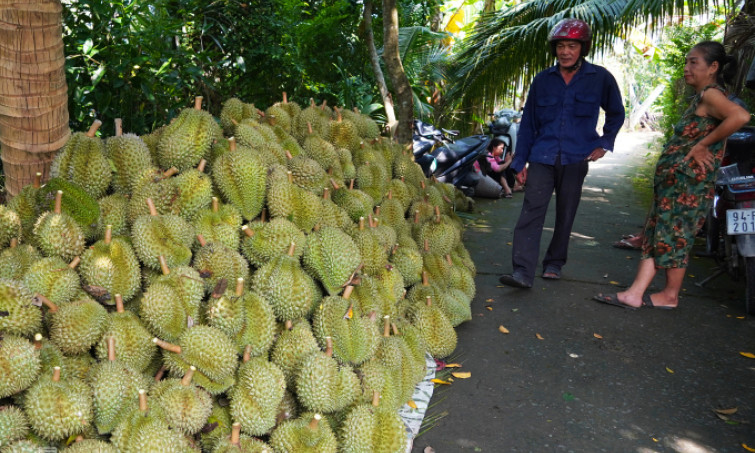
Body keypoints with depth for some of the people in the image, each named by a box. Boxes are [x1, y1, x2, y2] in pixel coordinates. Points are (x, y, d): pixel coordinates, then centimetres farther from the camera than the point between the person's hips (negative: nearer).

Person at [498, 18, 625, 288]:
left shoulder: (600, 78, 2)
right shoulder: (543, 80, 6)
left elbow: (616, 113, 18)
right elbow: (528, 123, 9)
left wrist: (604, 143, 6)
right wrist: (520, 162, 5)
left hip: (576, 160, 0)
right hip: (542, 157, 0)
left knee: (565, 216, 8)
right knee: (531, 212, -12)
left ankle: (554, 264, 25)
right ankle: (523, 272, -15)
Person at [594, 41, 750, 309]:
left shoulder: (711, 94, -11)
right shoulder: (701, 97, 19)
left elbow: (741, 116, -29)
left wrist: (701, 146, -23)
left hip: (688, 179, -10)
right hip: (672, 179, 10)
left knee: (675, 235, -1)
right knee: (656, 232, 6)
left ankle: (670, 296, 12)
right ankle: (635, 294, 7)